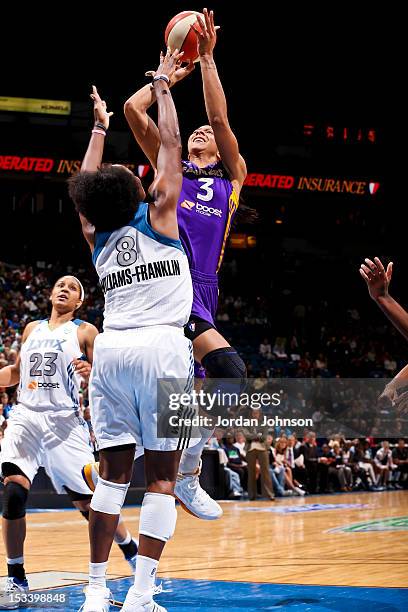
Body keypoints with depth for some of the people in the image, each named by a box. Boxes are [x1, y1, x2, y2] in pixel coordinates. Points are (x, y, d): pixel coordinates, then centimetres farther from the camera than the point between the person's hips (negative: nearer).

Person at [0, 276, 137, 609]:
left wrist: (90, 372, -23)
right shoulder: (32, 329, 17)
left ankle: (134, 555, 21)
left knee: (88, 501, -3)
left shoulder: (85, 332, 5)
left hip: (64, 422, -3)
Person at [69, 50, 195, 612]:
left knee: (113, 471, 7)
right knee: (161, 475, -1)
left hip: (111, 349, 4)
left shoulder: (97, 237, 16)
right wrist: (163, 87, 22)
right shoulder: (158, 216, 5)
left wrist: (99, 127, 42)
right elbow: (171, 145, 10)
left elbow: (87, 183, 33)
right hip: (162, 345, -4)